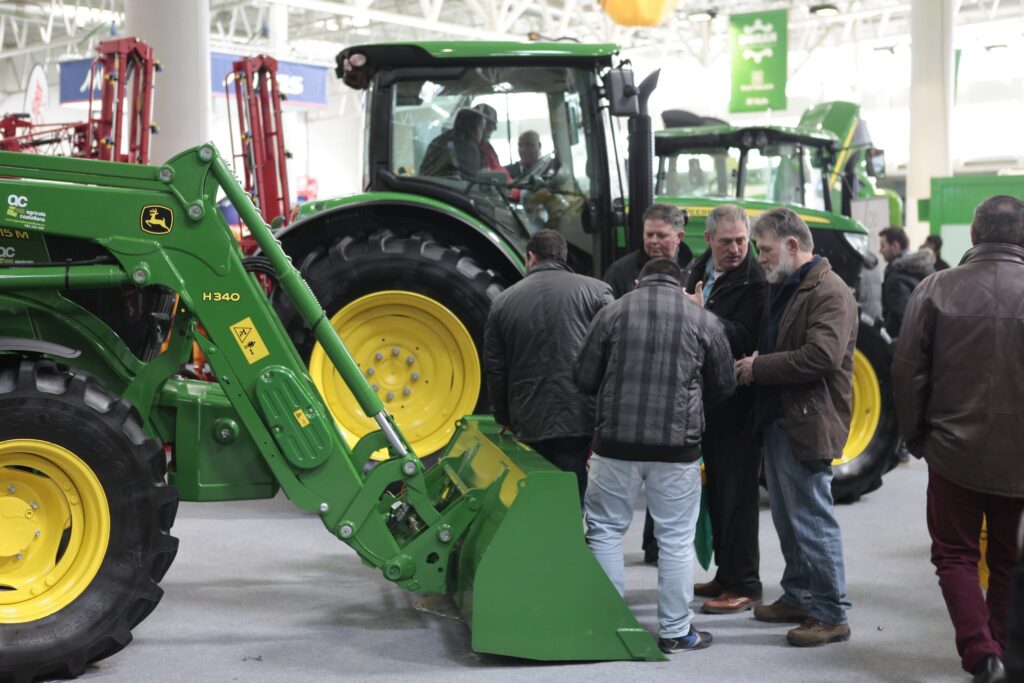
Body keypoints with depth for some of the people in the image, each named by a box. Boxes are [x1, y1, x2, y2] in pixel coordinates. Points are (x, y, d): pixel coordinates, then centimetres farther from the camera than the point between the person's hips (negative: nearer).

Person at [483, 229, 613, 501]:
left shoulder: (503, 302, 10)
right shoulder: (596, 291, 3)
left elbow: (494, 369, 13)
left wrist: (504, 418, 24)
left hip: (528, 426, 3)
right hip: (580, 419, -2)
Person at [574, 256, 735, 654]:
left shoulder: (613, 312, 1)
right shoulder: (703, 320, 2)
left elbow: (584, 379, 4)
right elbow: (724, 386, 11)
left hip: (617, 441, 0)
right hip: (677, 445, 0)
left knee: (605, 531, 12)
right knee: (676, 539, 8)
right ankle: (676, 631, 14)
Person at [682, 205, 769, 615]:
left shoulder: (754, 281, -14)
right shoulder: (700, 270, 11)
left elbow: (744, 339, -24)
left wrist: (702, 315, -33)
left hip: (737, 400, -8)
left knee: (737, 493, -3)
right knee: (716, 489, 16)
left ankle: (744, 585, 5)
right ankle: (726, 574, 28)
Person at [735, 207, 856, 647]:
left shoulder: (829, 292, -14)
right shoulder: (784, 288, 17)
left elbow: (822, 356, -25)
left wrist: (759, 368, -17)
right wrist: (755, 363, 5)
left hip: (807, 424, -10)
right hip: (777, 420, 10)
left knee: (812, 520, -5)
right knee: (788, 520, 17)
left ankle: (831, 615, 4)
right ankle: (798, 598, 29)